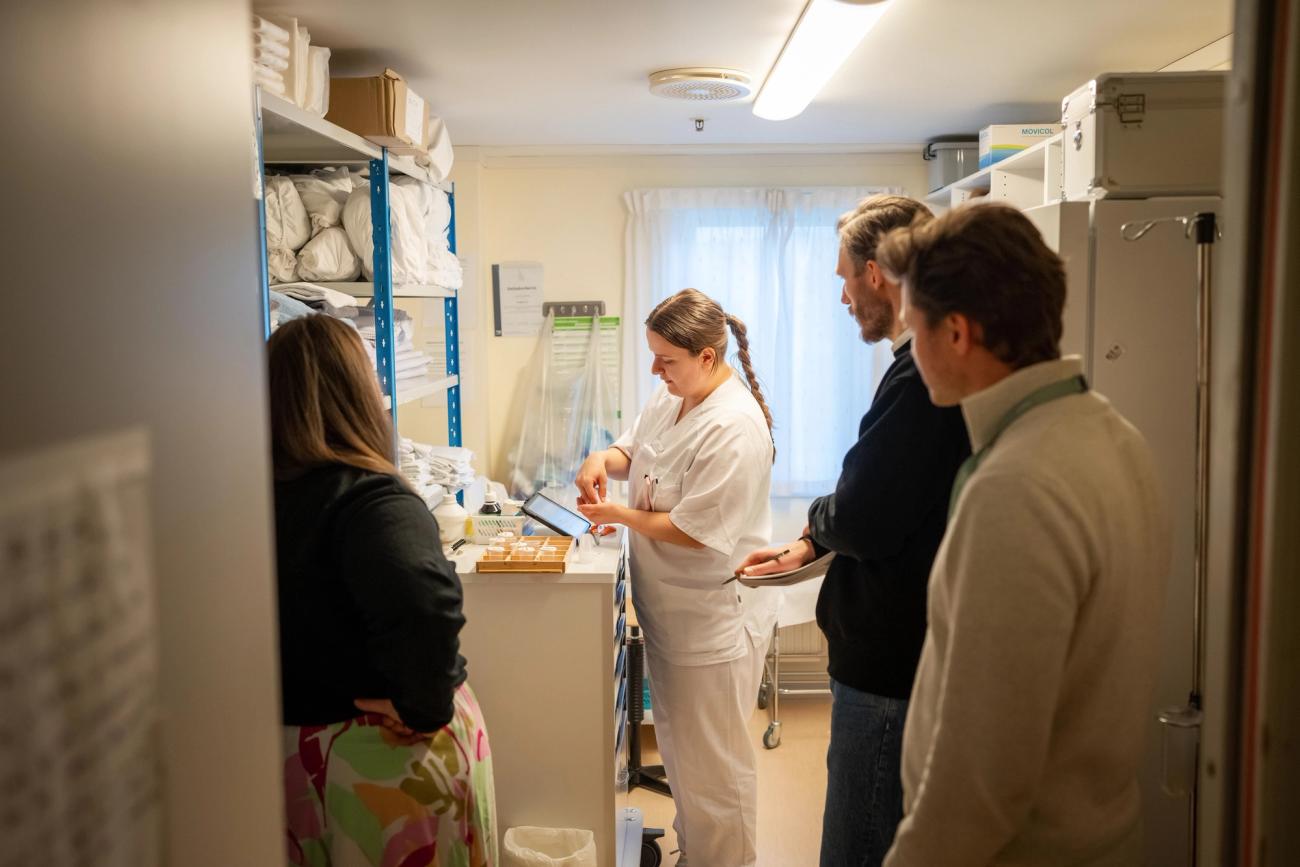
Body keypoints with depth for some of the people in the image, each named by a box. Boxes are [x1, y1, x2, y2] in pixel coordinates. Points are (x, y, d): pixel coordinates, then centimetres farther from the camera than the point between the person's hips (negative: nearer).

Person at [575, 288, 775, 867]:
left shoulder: (735, 427, -25)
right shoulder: (671, 397, 3)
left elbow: (697, 532, -26)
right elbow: (634, 448, 17)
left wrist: (620, 515, -15)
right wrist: (603, 459, -6)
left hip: (712, 619, -9)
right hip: (670, 609, 10)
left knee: (712, 763, 7)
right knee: (678, 747, 24)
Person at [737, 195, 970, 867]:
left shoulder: (921, 377, -24)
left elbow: (862, 523, -25)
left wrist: (817, 517, -4)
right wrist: (808, 548, 13)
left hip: (889, 668, -10)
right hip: (902, 656, 10)